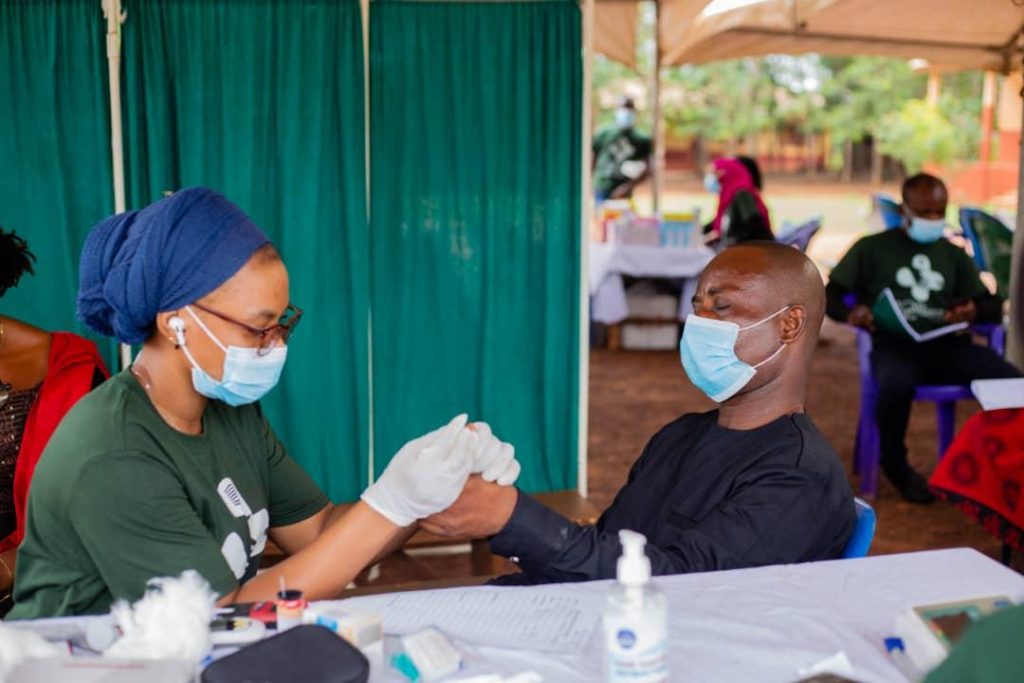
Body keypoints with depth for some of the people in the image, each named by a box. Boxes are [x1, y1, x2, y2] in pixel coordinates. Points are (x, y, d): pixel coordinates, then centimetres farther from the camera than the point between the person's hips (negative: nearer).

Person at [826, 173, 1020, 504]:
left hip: (948, 345, 3)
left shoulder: (954, 254, 23)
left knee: (1012, 381, -25)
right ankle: (895, 464, -8)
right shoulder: (872, 248, 12)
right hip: (894, 344, -3)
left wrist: (974, 311, -7)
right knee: (895, 386, -39)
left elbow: (993, 306, 19)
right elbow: (831, 294, 7)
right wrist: (850, 313, -17)